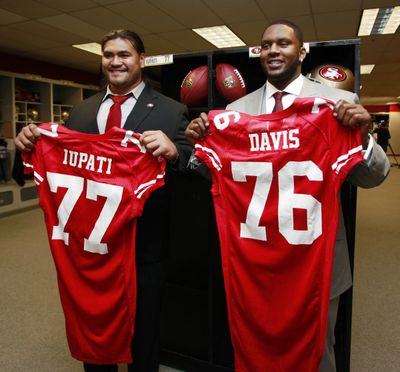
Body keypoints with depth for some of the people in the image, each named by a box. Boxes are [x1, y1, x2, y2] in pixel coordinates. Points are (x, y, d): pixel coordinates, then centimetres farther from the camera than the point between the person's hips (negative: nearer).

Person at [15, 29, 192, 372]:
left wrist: (173, 151, -35)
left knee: (142, 333, 17)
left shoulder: (171, 112, -5)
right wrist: (32, 143, -10)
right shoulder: (81, 112, 9)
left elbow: (187, 166, -14)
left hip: (143, 245, -4)